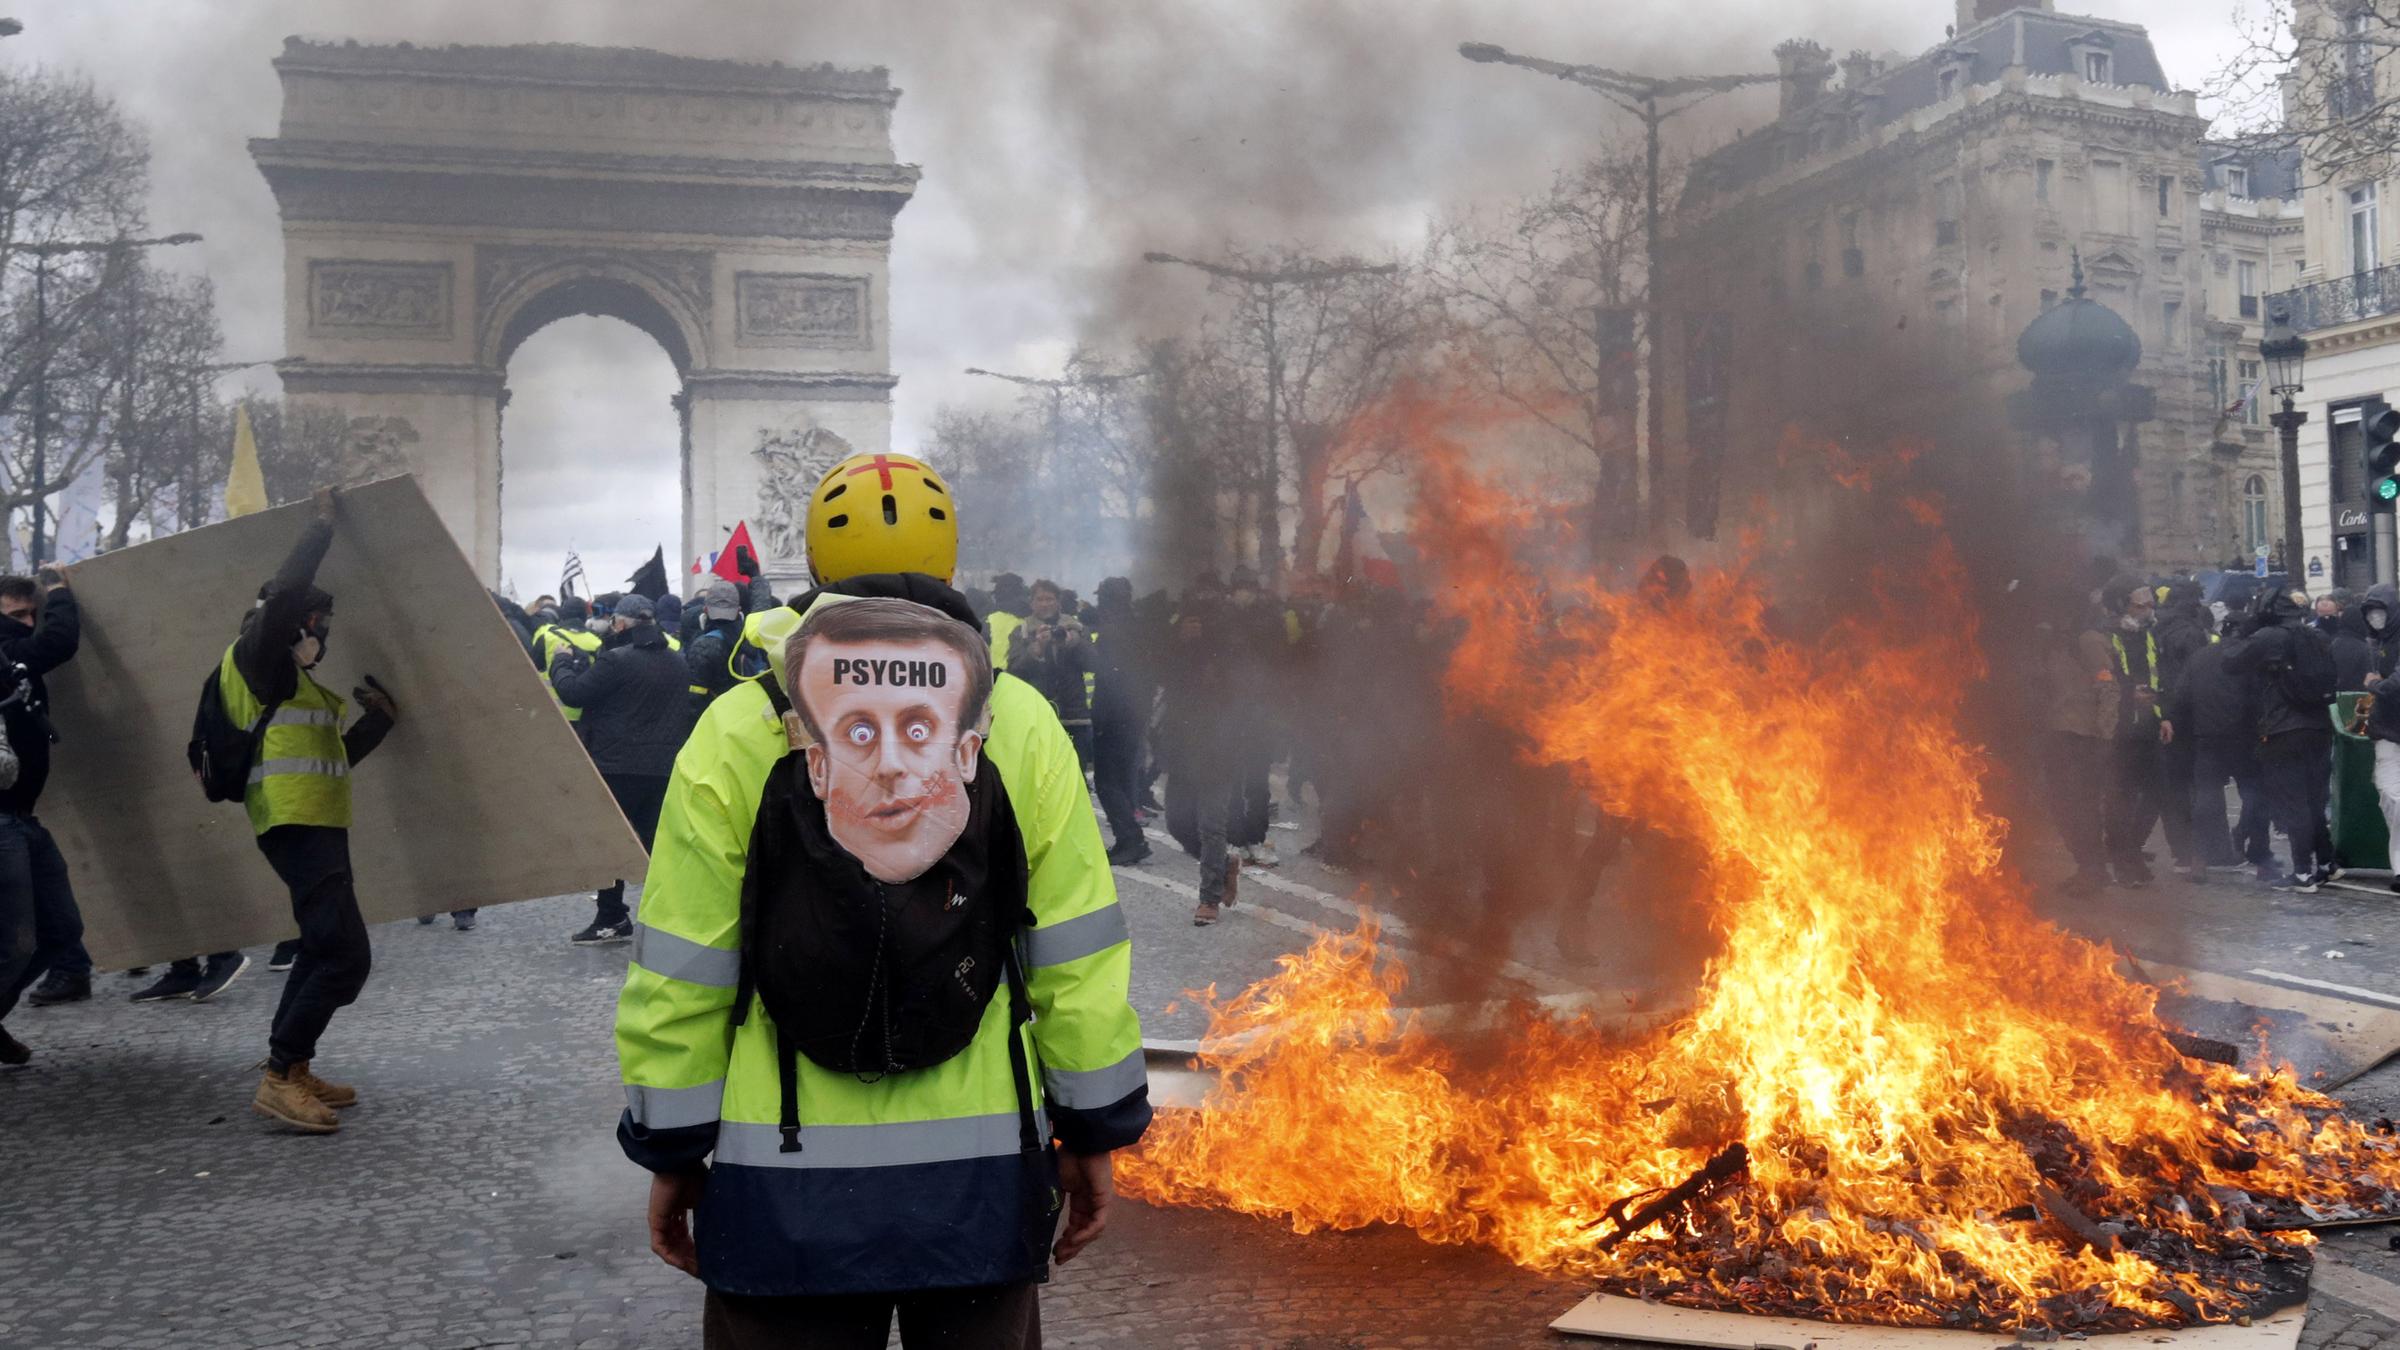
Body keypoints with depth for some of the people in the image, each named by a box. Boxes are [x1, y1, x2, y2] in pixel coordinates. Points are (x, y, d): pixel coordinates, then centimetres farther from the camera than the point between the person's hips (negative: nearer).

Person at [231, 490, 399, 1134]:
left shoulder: (294, 679, 23)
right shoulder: (258, 654, -4)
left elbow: (333, 756, 24)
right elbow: (285, 590, -23)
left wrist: (379, 718, 15)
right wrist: (322, 524, -13)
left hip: (318, 823, 11)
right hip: (296, 823, -11)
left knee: (324, 948, 17)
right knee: (345, 953, -16)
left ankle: (291, 1067, 22)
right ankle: (279, 1078, -13)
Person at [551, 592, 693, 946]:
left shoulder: (617, 660, -15)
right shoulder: (675, 663, 9)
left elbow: (574, 693, -10)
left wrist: (562, 665, 7)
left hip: (617, 767, -6)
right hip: (663, 768, 6)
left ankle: (611, 919, 7)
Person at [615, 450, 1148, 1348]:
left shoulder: (738, 731, -5)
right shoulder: (1021, 723, -2)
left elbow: (680, 971, -4)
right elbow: (1078, 955, -2)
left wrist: (673, 1151, 7)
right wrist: (1093, 1135, 8)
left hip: (785, 1177, -1)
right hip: (985, 1170, 1)